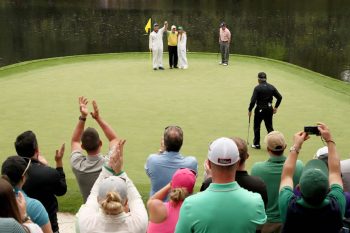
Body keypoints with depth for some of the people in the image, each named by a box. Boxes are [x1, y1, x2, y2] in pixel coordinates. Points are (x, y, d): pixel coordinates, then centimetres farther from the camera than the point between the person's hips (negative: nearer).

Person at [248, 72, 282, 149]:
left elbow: (253, 101, -18)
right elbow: (279, 97, 5)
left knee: (256, 127, 12)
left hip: (260, 109, -4)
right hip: (269, 109, 4)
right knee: (269, 127, 12)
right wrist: (276, 107, 15)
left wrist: (250, 110, -5)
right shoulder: (271, 87, 2)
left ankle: (256, 144, 19)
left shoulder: (257, 88, -14)